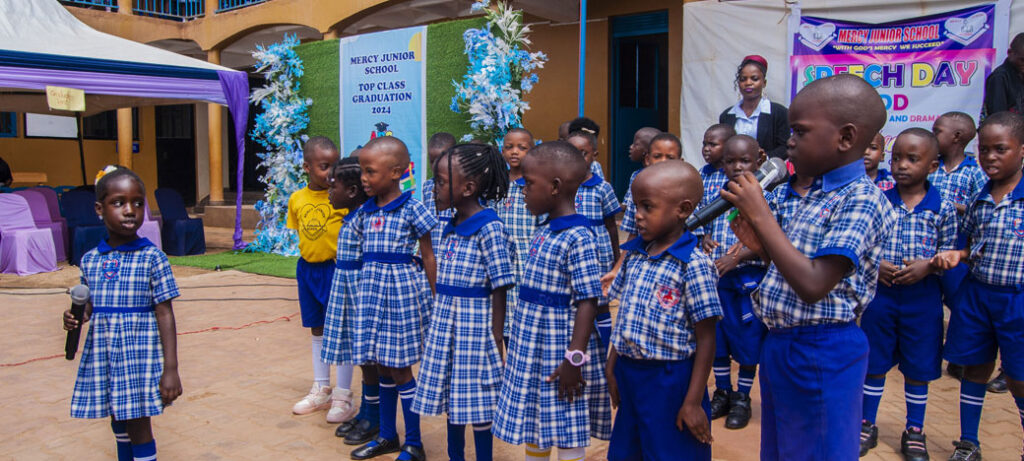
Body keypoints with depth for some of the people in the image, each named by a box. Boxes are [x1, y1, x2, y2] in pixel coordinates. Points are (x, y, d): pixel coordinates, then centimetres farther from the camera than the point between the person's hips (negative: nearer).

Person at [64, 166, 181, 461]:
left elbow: (165, 314, -10)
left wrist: (170, 369, -13)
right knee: (118, 422, 19)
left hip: (138, 354, -5)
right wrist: (77, 318, -7)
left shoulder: (152, 258, -10)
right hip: (101, 354, 5)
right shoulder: (90, 260, 4)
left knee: (137, 426, 1)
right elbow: (91, 305, 18)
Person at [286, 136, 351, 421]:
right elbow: (298, 232, 12)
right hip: (307, 268, 6)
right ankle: (321, 390, 32)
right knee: (317, 329, 16)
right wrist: (308, 253, 4)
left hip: (335, 268, -5)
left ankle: (343, 396, 13)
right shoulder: (297, 199, 3)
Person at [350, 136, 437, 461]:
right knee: (382, 367, 15)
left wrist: (434, 298, -6)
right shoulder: (365, 211, 7)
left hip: (403, 289, -6)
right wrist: (364, 291, 10)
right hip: (372, 289, 6)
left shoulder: (412, 209, -9)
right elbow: (364, 255, 13)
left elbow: (428, 257, -6)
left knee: (400, 370, 1)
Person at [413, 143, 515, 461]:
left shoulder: (489, 229, -15)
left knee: (477, 404, 4)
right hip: (445, 327, 8)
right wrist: (439, 323, 14)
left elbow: (499, 291, -15)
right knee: (450, 397, 18)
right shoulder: (450, 228, 8)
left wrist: (496, 344, -15)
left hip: (475, 327, -8)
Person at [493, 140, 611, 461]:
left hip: (559, 347, -9)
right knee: (534, 423, 19)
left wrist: (575, 359, -23)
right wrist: (521, 341, 18)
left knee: (567, 434, 5)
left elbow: (587, 302, -22)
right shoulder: (545, 230, 7)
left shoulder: (578, 238, -20)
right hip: (532, 346, 9)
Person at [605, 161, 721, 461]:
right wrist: (611, 369, 13)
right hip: (629, 375, 7)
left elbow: (706, 338, -15)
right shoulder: (634, 255, 5)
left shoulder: (693, 264, -16)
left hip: (670, 380, -7)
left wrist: (693, 401, -15)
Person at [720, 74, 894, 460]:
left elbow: (813, 285, -27)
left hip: (820, 352, -9)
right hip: (781, 342, 9)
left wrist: (761, 216, -23)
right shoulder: (818, 192, 9)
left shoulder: (861, 201, -19)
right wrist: (761, 247, -1)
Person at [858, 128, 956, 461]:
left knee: (917, 368, 11)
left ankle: (915, 432, 28)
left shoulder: (943, 209, -4)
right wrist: (874, 264, -16)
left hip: (923, 299, 0)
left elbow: (949, 254, 1)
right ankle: (867, 425, 26)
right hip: (880, 294, 1)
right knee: (874, 362, 11)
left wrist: (927, 266, -17)